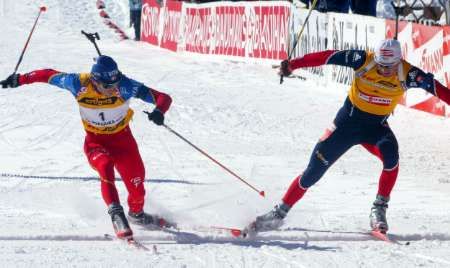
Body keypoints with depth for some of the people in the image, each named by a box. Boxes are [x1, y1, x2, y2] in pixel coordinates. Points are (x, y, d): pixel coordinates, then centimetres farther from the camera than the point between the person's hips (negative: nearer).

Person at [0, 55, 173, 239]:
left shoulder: (124, 86, -28)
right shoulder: (80, 84, -26)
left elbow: (163, 98, -30)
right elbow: (49, 75, -9)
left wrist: (159, 111, -51)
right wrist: (19, 79, -3)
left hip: (122, 139, 1)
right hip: (95, 142, -1)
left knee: (136, 182, 2)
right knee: (105, 166, -31)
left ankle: (137, 214, 34)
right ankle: (116, 214, -31)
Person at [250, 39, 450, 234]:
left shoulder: (407, 74, -17)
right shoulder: (363, 61, -20)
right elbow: (328, 57, -21)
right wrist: (292, 64, -27)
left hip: (376, 127, 1)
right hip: (348, 121, 0)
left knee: (391, 155, -32)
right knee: (314, 171, -1)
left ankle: (379, 209, -18)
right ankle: (279, 213, 14)